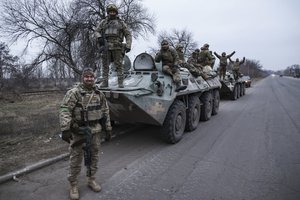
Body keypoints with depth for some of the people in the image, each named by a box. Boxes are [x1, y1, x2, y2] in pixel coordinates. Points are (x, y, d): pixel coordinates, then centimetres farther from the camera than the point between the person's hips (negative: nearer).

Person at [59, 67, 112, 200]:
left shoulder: (99, 94, 6)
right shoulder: (73, 93, -10)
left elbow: (105, 112, 13)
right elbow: (64, 111, -17)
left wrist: (108, 128, 12)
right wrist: (65, 129, -25)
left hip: (95, 131, 5)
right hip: (78, 132, -4)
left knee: (94, 157, 16)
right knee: (76, 160, 6)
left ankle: (91, 180, 36)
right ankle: (73, 185, 25)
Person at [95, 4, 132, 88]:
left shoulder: (121, 23, 13)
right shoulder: (103, 22, 17)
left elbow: (128, 35, 9)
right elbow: (96, 31, 17)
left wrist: (128, 46, -4)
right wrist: (99, 37, -7)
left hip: (117, 47, -2)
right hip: (106, 47, 2)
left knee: (119, 65, -6)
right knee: (105, 65, 1)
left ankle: (120, 83, -4)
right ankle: (105, 82, 6)